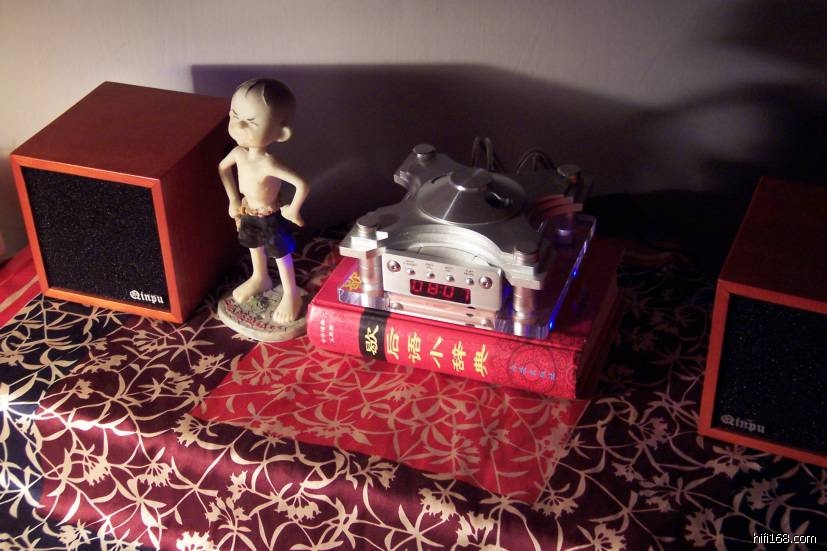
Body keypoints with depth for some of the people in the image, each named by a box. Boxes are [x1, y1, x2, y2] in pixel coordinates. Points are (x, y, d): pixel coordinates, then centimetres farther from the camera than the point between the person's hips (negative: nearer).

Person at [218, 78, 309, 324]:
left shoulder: (269, 164, -40)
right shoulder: (239, 152, -19)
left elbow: (302, 184, -43)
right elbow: (223, 167, 4)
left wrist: (293, 211, -26)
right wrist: (233, 200, 4)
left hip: (270, 217, -7)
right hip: (247, 213, 7)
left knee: (281, 256, 14)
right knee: (254, 247, 30)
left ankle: (291, 295, 35)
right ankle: (260, 279, 56)